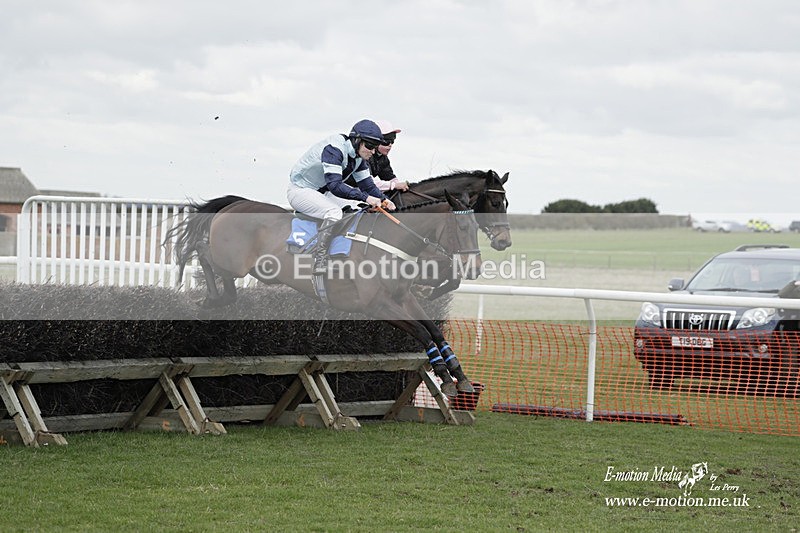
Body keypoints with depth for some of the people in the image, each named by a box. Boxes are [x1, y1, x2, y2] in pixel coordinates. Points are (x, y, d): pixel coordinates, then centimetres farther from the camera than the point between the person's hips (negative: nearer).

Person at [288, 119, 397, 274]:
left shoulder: (358, 156, -1)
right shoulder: (334, 149, -30)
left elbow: (366, 185, 3)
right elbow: (335, 186, -39)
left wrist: (383, 200, -16)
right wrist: (366, 198, -44)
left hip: (323, 191, 9)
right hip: (300, 190, -9)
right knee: (334, 212, -34)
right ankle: (319, 261, -31)